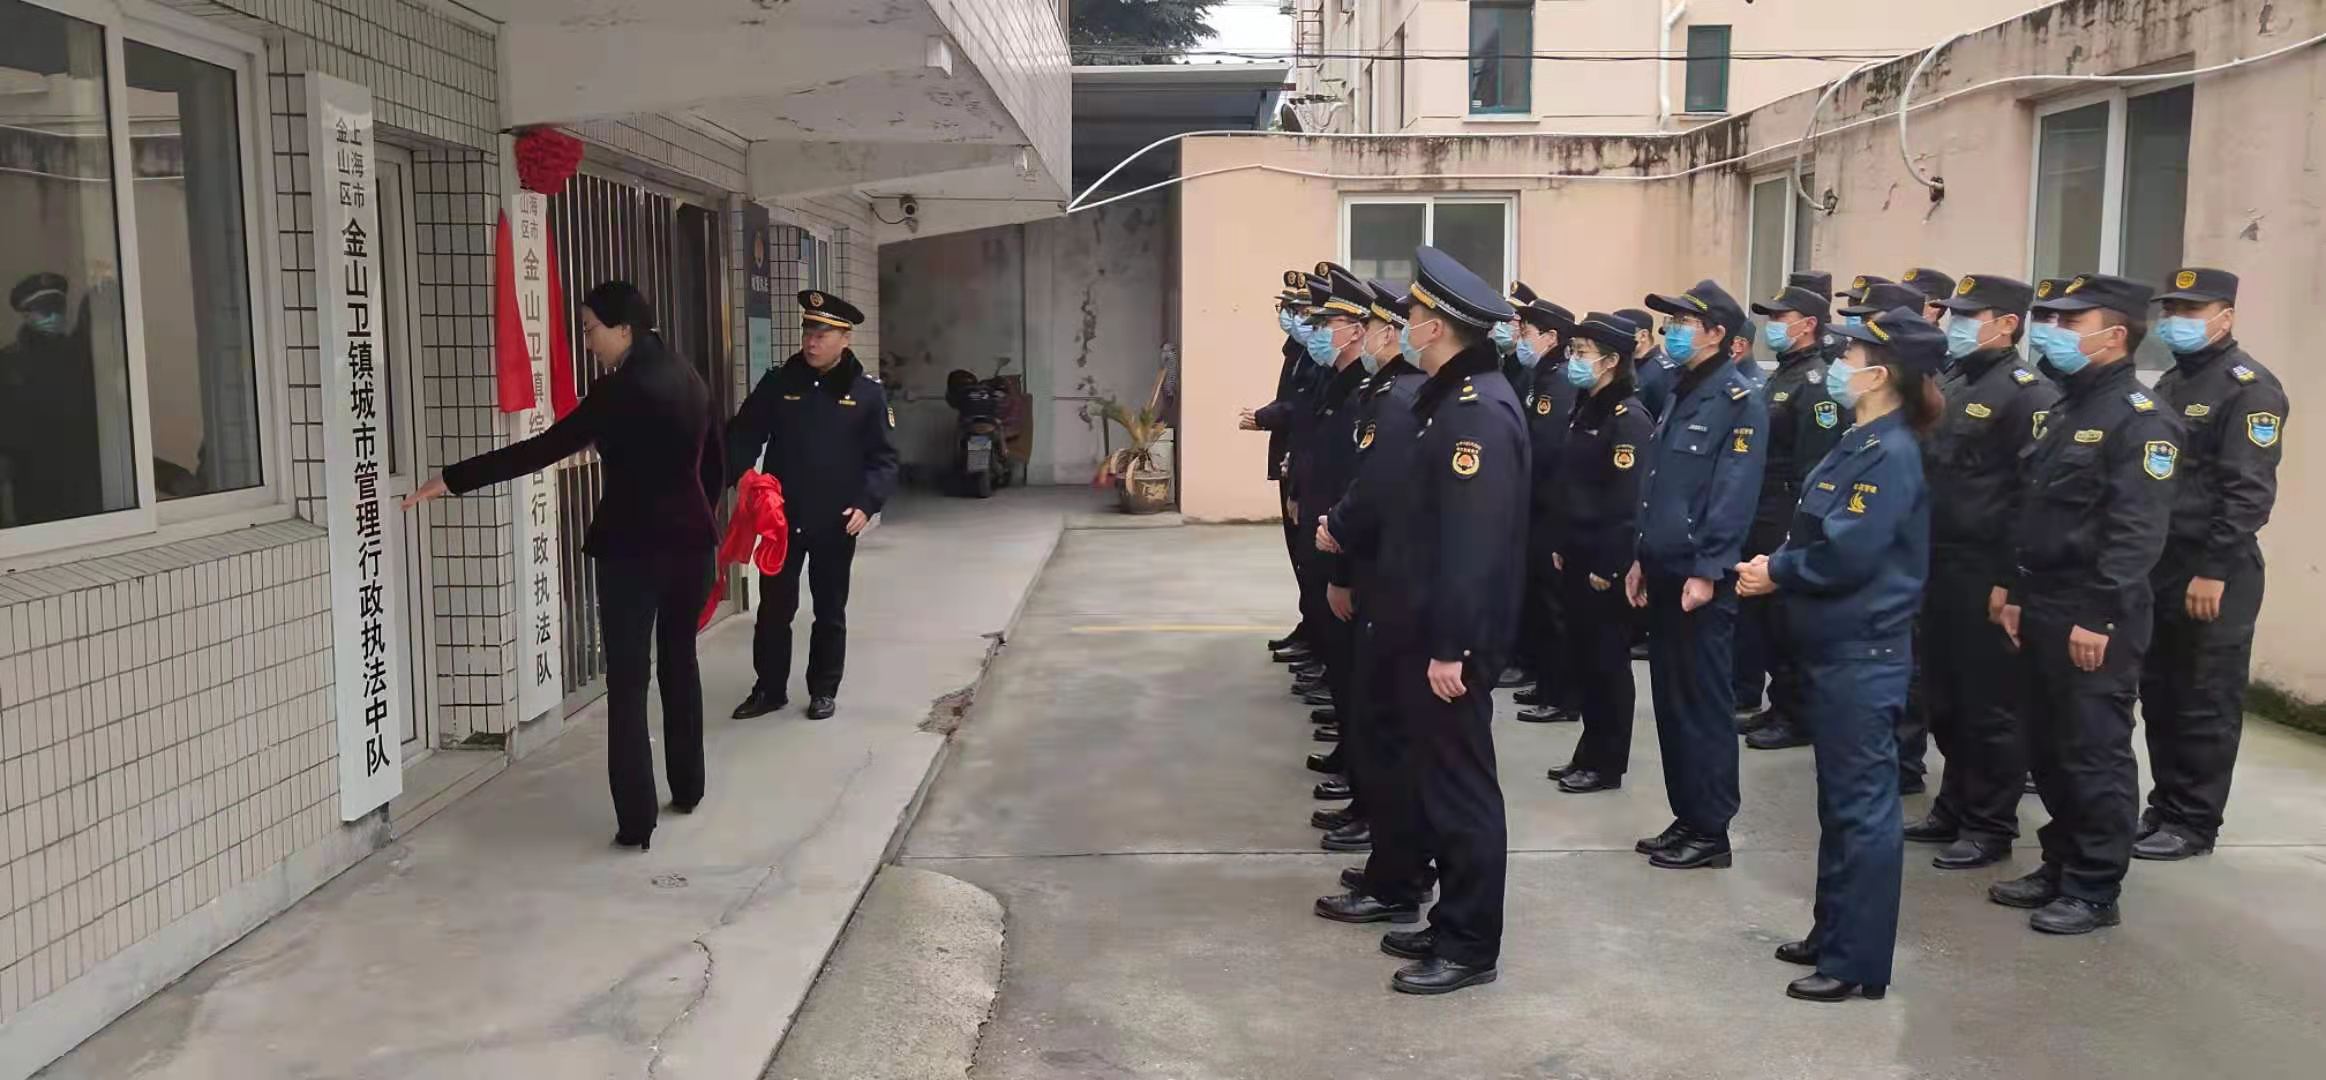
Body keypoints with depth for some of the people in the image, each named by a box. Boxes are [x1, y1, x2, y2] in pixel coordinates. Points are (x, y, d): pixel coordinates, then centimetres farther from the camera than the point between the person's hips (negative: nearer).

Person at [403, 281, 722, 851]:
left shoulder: (623, 388, -16)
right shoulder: (689, 379, 7)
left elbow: (543, 449, -20)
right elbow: (715, 465, 14)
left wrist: (451, 480, -18)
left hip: (633, 549, -7)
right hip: (691, 541, 7)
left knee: (627, 681, -2)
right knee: (679, 661, 19)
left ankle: (636, 821, -4)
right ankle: (688, 789, 28)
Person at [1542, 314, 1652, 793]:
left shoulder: (1629, 418, -16)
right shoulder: (1584, 411, 12)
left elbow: (1629, 500, -20)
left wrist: (1609, 566, -20)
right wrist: (1559, 545, 16)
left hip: (1606, 564, -9)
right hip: (1577, 557, 9)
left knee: (1607, 662, 1)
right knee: (1581, 658, 14)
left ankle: (1608, 765, 12)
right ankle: (1589, 753, 26)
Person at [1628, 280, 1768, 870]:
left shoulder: (1739, 401, -11)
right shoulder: (1682, 395, 17)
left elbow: (1734, 495, -18)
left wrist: (1707, 572, -22)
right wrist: (1643, 558, 18)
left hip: (1701, 580, -9)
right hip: (1665, 575, 9)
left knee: (1705, 706, -1)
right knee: (1671, 701, 13)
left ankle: (1711, 832, 8)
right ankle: (1685, 819, 23)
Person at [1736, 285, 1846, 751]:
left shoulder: (1816, 382, -14)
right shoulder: (1779, 377, 16)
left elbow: (1815, 465, -20)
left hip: (1787, 525, -10)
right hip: (1759, 521, 10)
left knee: (1788, 623, -2)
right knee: (1759, 615, 14)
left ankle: (1796, 717, 8)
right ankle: (1777, 706, 25)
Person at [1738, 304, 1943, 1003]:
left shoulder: (1890, 454, -17)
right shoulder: (1860, 444, 12)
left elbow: (1846, 555, -24)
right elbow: (1818, 536, 13)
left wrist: (1776, 571, -10)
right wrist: (1777, 566, -4)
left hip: (1864, 656, -10)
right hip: (1834, 649, 10)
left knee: (1862, 805, -2)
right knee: (1839, 800, 17)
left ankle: (1859, 963, 7)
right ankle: (1832, 934, 30)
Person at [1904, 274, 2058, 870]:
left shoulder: (2029, 393, -11)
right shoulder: (1947, 385, 14)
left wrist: (2010, 581, -20)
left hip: (1986, 575, -8)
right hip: (1937, 568, 8)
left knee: (1990, 705, 2)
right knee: (1944, 699, 16)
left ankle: (1990, 827, 13)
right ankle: (1954, 808, 29)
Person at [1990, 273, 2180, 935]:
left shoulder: (2141, 420, -13)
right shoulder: (2066, 412, 16)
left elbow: (2136, 534, -20)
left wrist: (2100, 619, -23)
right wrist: (2019, 596, 16)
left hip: (2095, 619, -9)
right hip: (2044, 610, 9)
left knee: (2095, 755, 0)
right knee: (2048, 750, 15)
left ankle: (2095, 891, 9)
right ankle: (2060, 866, 27)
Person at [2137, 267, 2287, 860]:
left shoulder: (2249, 387, -11)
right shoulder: (2171, 381, 15)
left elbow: (2249, 491, -18)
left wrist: (2214, 571, -21)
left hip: (2213, 574, -8)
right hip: (2159, 565, 8)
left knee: (2205, 705, 1)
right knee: (2159, 696, 13)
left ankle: (2194, 823, 10)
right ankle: (2164, 807, 24)